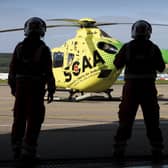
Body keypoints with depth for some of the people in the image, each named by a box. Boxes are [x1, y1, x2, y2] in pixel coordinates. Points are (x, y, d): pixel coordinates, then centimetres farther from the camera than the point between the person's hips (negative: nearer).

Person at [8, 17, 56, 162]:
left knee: (19, 118, 11)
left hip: (21, 86, 4)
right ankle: (27, 151, -4)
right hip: (36, 87, -4)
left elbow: (13, 69, 6)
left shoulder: (19, 47, 3)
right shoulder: (43, 49, -8)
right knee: (34, 119, 0)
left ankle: (17, 149, 14)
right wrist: (51, 91, -2)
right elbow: (48, 73, -10)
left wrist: (13, 87, 16)